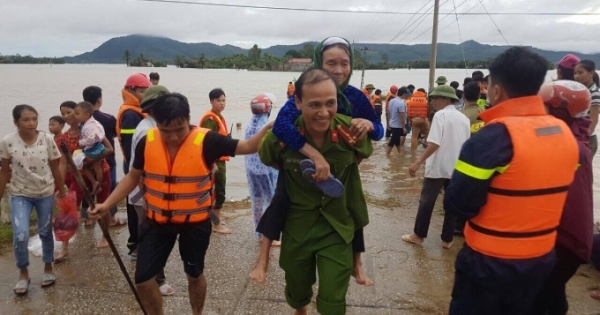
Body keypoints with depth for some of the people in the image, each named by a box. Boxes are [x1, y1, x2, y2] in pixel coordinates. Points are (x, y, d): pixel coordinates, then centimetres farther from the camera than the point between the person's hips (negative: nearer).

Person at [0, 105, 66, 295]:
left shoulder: (47, 140, -12)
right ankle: (23, 273, 12)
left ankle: (48, 268, 33)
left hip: (45, 194, 1)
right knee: (20, 235, -13)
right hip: (20, 195, -1)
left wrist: (63, 193, 2)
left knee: (45, 232, 12)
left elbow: (55, 169, -2)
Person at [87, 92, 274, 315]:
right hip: (158, 221, 2)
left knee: (194, 274, 18)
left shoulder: (206, 141, -19)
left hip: (195, 222, -2)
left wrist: (269, 128, -31)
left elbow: (248, 147, -15)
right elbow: (132, 177, 5)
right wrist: (107, 204, -2)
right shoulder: (147, 142, -10)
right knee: (143, 279, 5)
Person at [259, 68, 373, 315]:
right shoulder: (281, 135, -22)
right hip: (297, 227, 1)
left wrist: (336, 177, 1)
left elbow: (362, 154, 4)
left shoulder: (351, 130, -20)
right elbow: (270, 161, 3)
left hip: (337, 228, -1)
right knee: (297, 292, 24)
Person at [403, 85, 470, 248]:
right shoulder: (464, 118, 9)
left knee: (426, 201, 6)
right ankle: (447, 239, 18)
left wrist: (418, 162, -22)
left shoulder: (441, 115, -11)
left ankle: (418, 235, 15)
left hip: (438, 167, -6)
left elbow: (434, 143, -21)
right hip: (457, 168, 6)